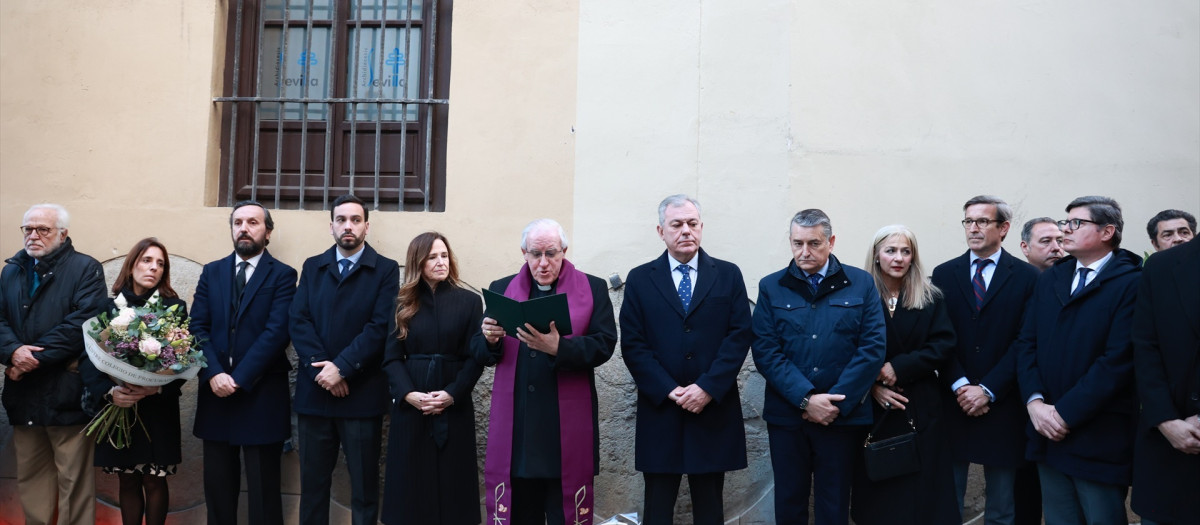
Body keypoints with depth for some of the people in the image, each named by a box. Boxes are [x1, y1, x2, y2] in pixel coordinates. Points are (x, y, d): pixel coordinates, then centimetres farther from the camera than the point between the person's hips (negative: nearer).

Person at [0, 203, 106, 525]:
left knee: (73, 479, 0)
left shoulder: (85, 269, -2)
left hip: (65, 393, -6)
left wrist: (36, 358, -16)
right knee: (30, 476, 14)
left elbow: (84, 321, -15)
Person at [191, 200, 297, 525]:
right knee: (217, 486, 12)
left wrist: (239, 378, -16)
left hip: (261, 394, -4)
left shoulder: (283, 275, -1)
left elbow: (276, 332, -12)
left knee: (263, 488, 5)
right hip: (216, 392, 4)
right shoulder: (212, 272, 11)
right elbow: (198, 327, 2)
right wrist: (214, 373, -12)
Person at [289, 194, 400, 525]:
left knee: (364, 485, 6)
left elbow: (380, 327, -9)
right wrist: (321, 367, -12)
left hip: (362, 393, -3)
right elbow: (297, 321, 1)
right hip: (314, 390, 3)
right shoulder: (312, 267, 11)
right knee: (312, 482, 11)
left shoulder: (386, 270, 1)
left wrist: (342, 367, -16)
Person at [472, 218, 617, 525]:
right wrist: (490, 340, -14)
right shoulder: (501, 290, 11)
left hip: (567, 426, -2)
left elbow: (604, 346, -7)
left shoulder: (593, 289, 3)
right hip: (514, 425, 2)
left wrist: (558, 347, -22)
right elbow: (480, 354, 9)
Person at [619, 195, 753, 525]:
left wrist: (708, 387, -13)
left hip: (713, 411, 0)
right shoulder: (640, 279, 5)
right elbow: (632, 344, -2)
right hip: (660, 410, 0)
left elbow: (740, 335, -2)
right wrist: (669, 391, -12)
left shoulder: (728, 275, 6)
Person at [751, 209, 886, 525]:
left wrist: (838, 402, -12)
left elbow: (873, 347, -4)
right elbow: (765, 350, -4)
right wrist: (806, 398, -15)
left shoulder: (861, 283, 3)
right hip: (787, 415, 1)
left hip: (843, 415, 0)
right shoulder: (771, 287, 4)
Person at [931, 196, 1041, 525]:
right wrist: (960, 386, -11)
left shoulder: (1026, 277, 1)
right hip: (953, 401, 1)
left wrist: (988, 390, -12)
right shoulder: (944, 274, 7)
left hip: (1001, 406, -1)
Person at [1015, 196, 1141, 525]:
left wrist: (1065, 412, -16)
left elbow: (1118, 359, -16)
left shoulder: (1132, 282, -8)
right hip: (1049, 433, 5)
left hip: (1099, 439, -5)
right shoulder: (1049, 280, 12)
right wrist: (1034, 402, -7)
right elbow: (1026, 344, 8)